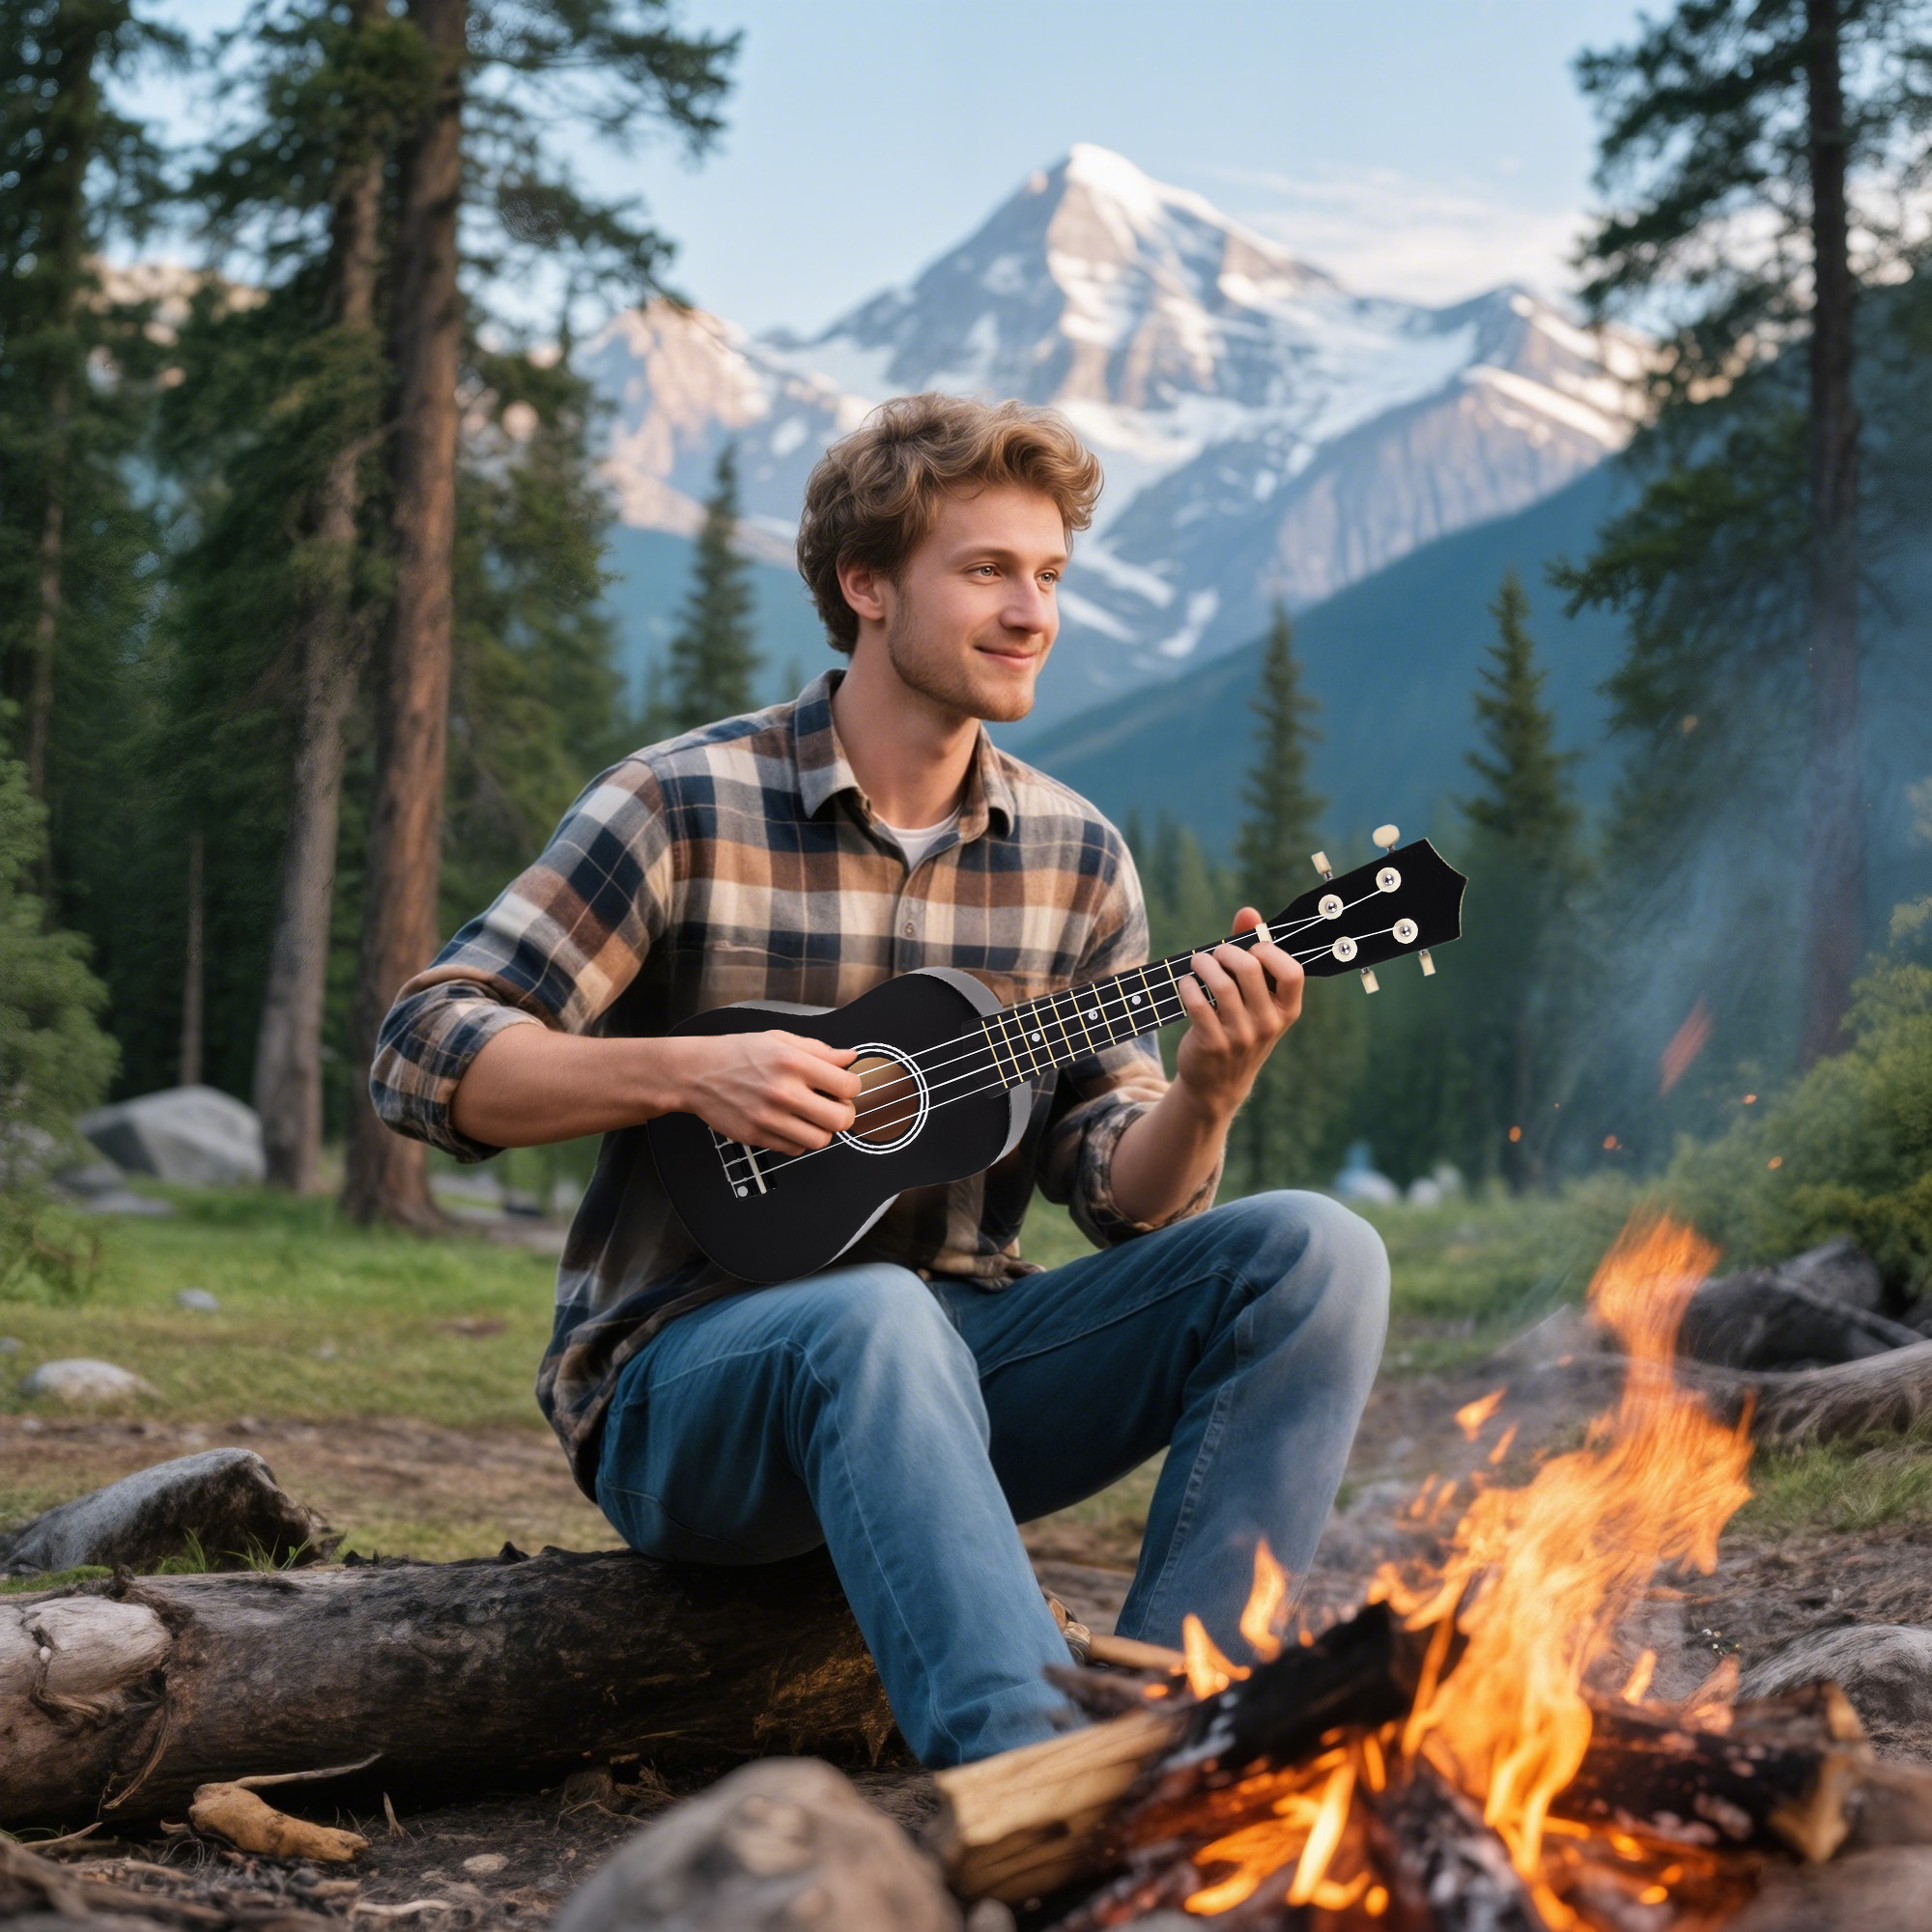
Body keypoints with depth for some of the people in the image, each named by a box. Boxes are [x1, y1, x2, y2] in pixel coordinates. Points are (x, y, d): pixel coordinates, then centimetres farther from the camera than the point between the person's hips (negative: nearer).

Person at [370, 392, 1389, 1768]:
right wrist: (686, 1073, -23)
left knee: (1316, 1253, -16)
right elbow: (425, 1053, -10)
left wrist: (1205, 1099, -18)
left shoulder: (1076, 855, 7)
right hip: (692, 1370, -5)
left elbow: (1123, 1192, 4)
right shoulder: (682, 809, -7)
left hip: (960, 1346, 5)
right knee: (875, 1318, -39)